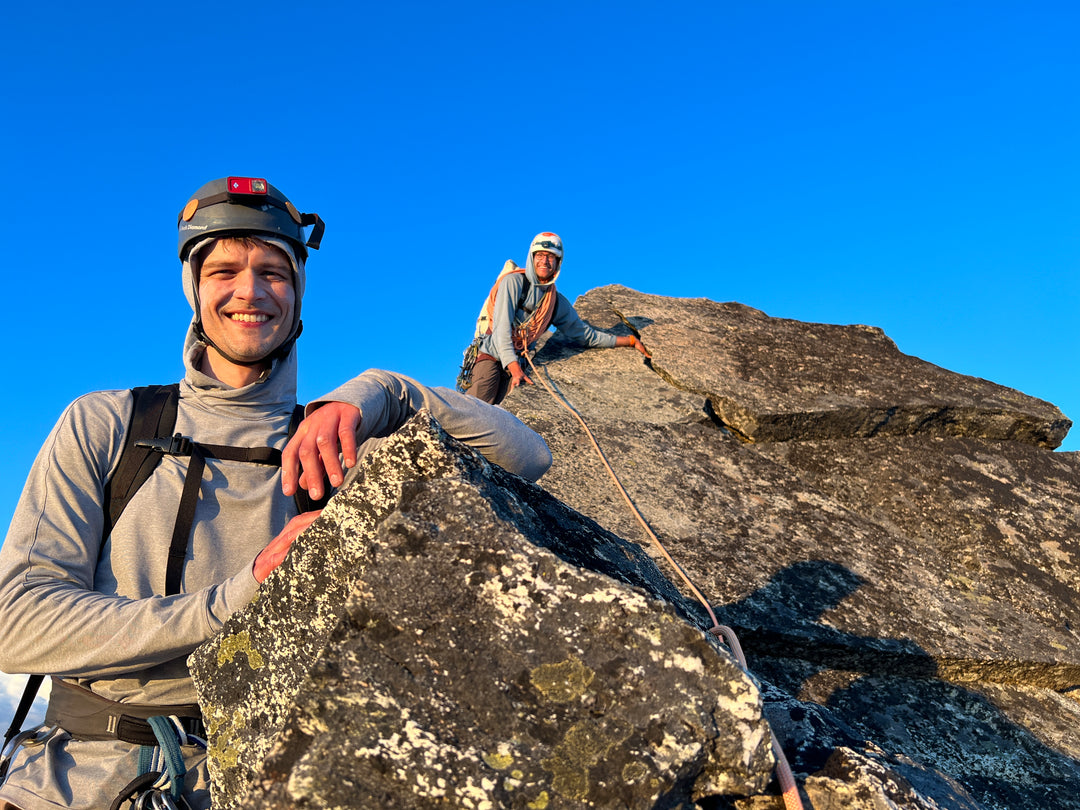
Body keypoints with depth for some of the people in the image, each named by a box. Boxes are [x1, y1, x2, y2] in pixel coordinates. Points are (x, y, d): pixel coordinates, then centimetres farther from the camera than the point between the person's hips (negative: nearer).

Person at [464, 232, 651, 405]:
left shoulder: (558, 303, 11)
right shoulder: (514, 282, -5)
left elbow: (586, 335, 22)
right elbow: (502, 327, -13)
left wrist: (631, 340, 20)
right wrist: (515, 369, -24)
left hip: (515, 364, 4)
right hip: (492, 356, -4)